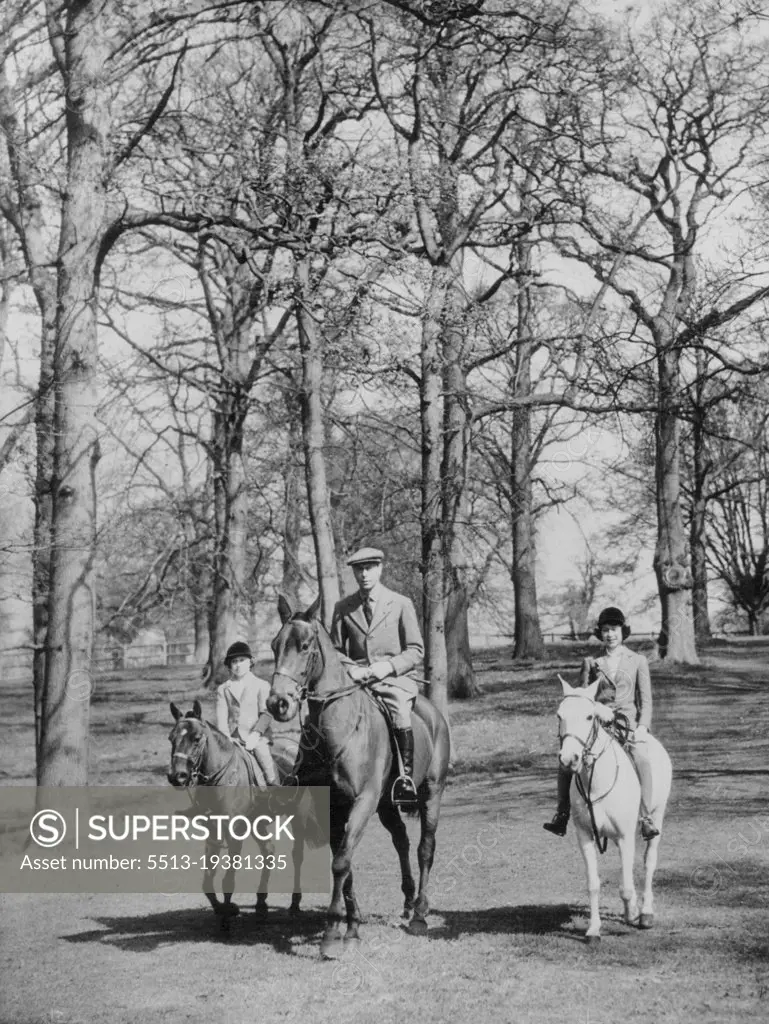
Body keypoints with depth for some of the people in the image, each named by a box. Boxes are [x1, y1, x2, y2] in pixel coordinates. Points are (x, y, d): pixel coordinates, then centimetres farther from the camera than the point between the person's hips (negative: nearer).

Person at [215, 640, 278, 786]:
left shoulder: (261, 685, 7)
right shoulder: (223, 689, 12)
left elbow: (266, 714, -1)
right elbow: (221, 718, 3)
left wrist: (255, 734, -16)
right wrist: (227, 740, -12)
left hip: (256, 739, -2)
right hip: (232, 740, 2)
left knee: (271, 777, -17)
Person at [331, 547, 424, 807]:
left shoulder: (401, 604, 4)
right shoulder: (343, 608, 10)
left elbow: (416, 650, 2)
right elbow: (335, 651, 14)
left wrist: (388, 666, -13)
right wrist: (349, 669, -7)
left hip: (394, 679, -3)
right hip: (355, 680, 3)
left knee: (400, 714, -32)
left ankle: (406, 778, -22)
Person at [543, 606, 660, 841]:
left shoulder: (638, 661, 9)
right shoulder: (591, 663, 11)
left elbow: (645, 699, 7)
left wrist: (643, 726, -8)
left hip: (628, 722, -2)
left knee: (642, 760, -31)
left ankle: (646, 819, -26)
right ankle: (562, 814, -7)